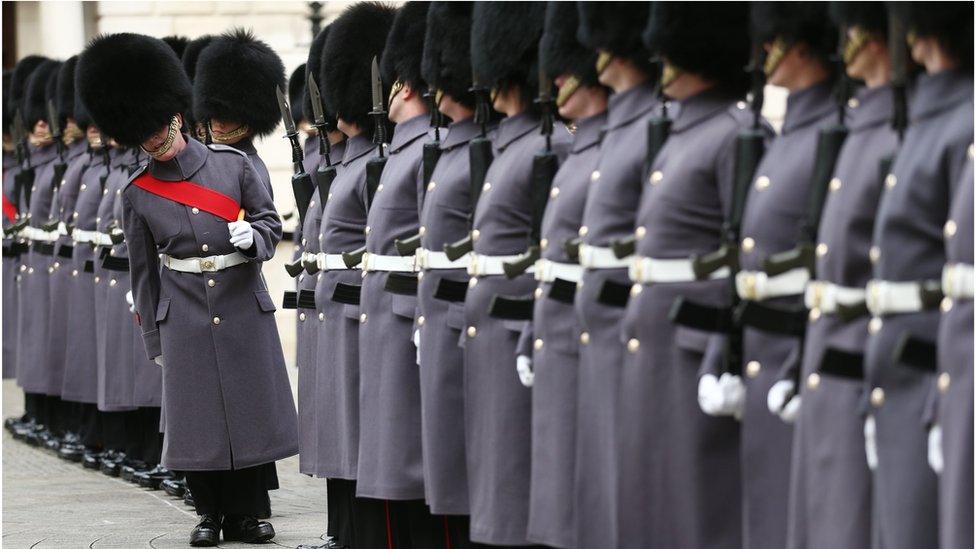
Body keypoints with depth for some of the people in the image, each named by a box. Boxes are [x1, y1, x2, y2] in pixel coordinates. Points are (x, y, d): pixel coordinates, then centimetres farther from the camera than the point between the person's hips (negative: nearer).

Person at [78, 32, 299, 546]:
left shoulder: (233, 164, -1)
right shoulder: (137, 193, 1)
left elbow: (271, 220, 7)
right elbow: (143, 272, 7)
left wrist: (252, 236, -16)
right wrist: (154, 341, 7)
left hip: (243, 305, 0)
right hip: (184, 314, 0)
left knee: (250, 410, 3)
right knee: (197, 417, 2)